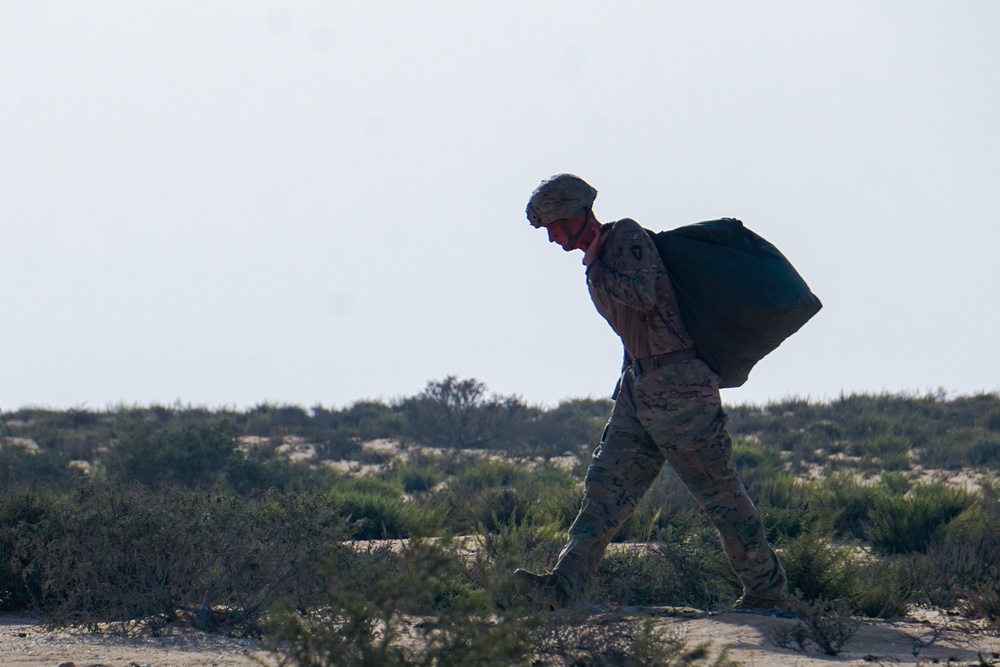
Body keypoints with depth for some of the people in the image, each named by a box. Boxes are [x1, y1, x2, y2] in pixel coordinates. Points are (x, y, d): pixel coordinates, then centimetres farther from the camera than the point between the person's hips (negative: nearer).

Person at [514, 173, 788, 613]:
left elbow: (643, 295, -27)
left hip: (679, 388, -9)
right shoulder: (598, 258, 16)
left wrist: (594, 267, -14)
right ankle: (563, 587, -8)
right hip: (637, 389, 9)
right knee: (606, 487, -1)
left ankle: (767, 593, 8)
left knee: (719, 492, -2)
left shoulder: (628, 237, -11)